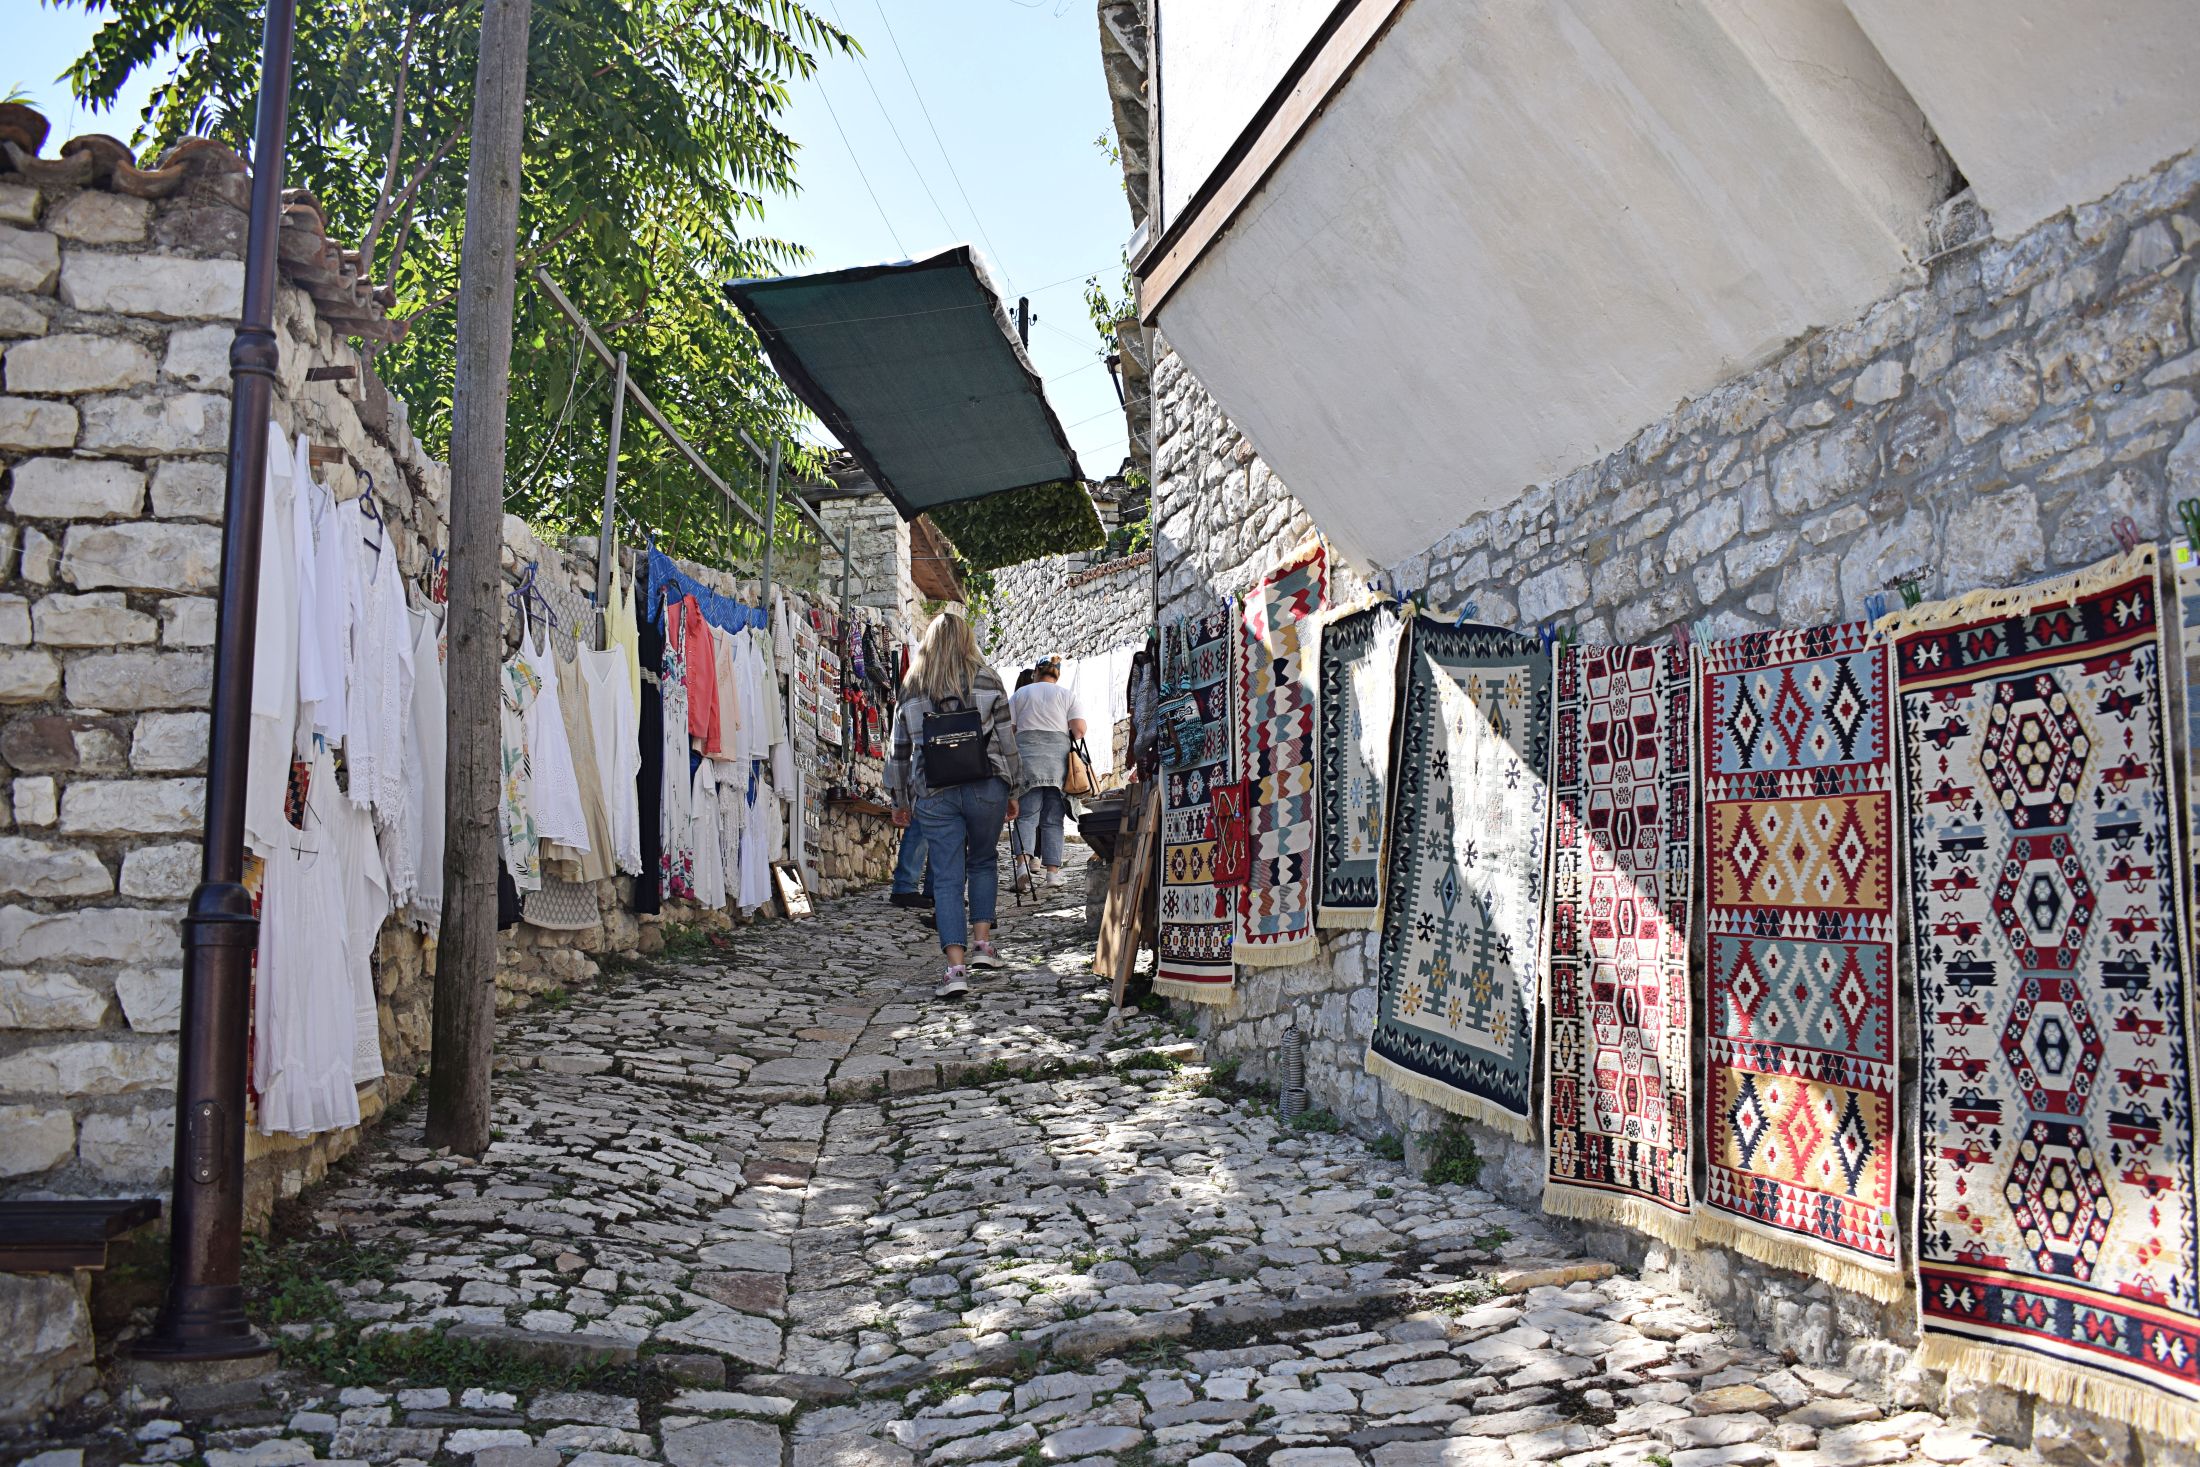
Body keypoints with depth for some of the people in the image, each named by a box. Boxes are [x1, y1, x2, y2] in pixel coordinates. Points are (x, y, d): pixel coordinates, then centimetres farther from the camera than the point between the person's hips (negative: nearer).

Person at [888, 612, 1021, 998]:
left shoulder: (912, 688, 8)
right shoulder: (987, 680, 3)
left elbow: (900, 750, 11)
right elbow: (1006, 739, 2)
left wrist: (900, 801, 20)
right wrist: (1011, 791, 10)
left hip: (933, 793, 1)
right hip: (985, 786, 0)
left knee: (946, 878, 1)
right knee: (983, 861, 21)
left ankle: (956, 967, -8)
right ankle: (982, 942, 15)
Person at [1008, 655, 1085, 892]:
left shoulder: (1020, 693, 13)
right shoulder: (1066, 695, 13)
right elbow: (1080, 729, 3)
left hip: (1026, 754, -1)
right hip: (1058, 756, 1)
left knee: (1027, 813, -5)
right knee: (1053, 817, 4)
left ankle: (1024, 862, -25)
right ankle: (1053, 871, 0)